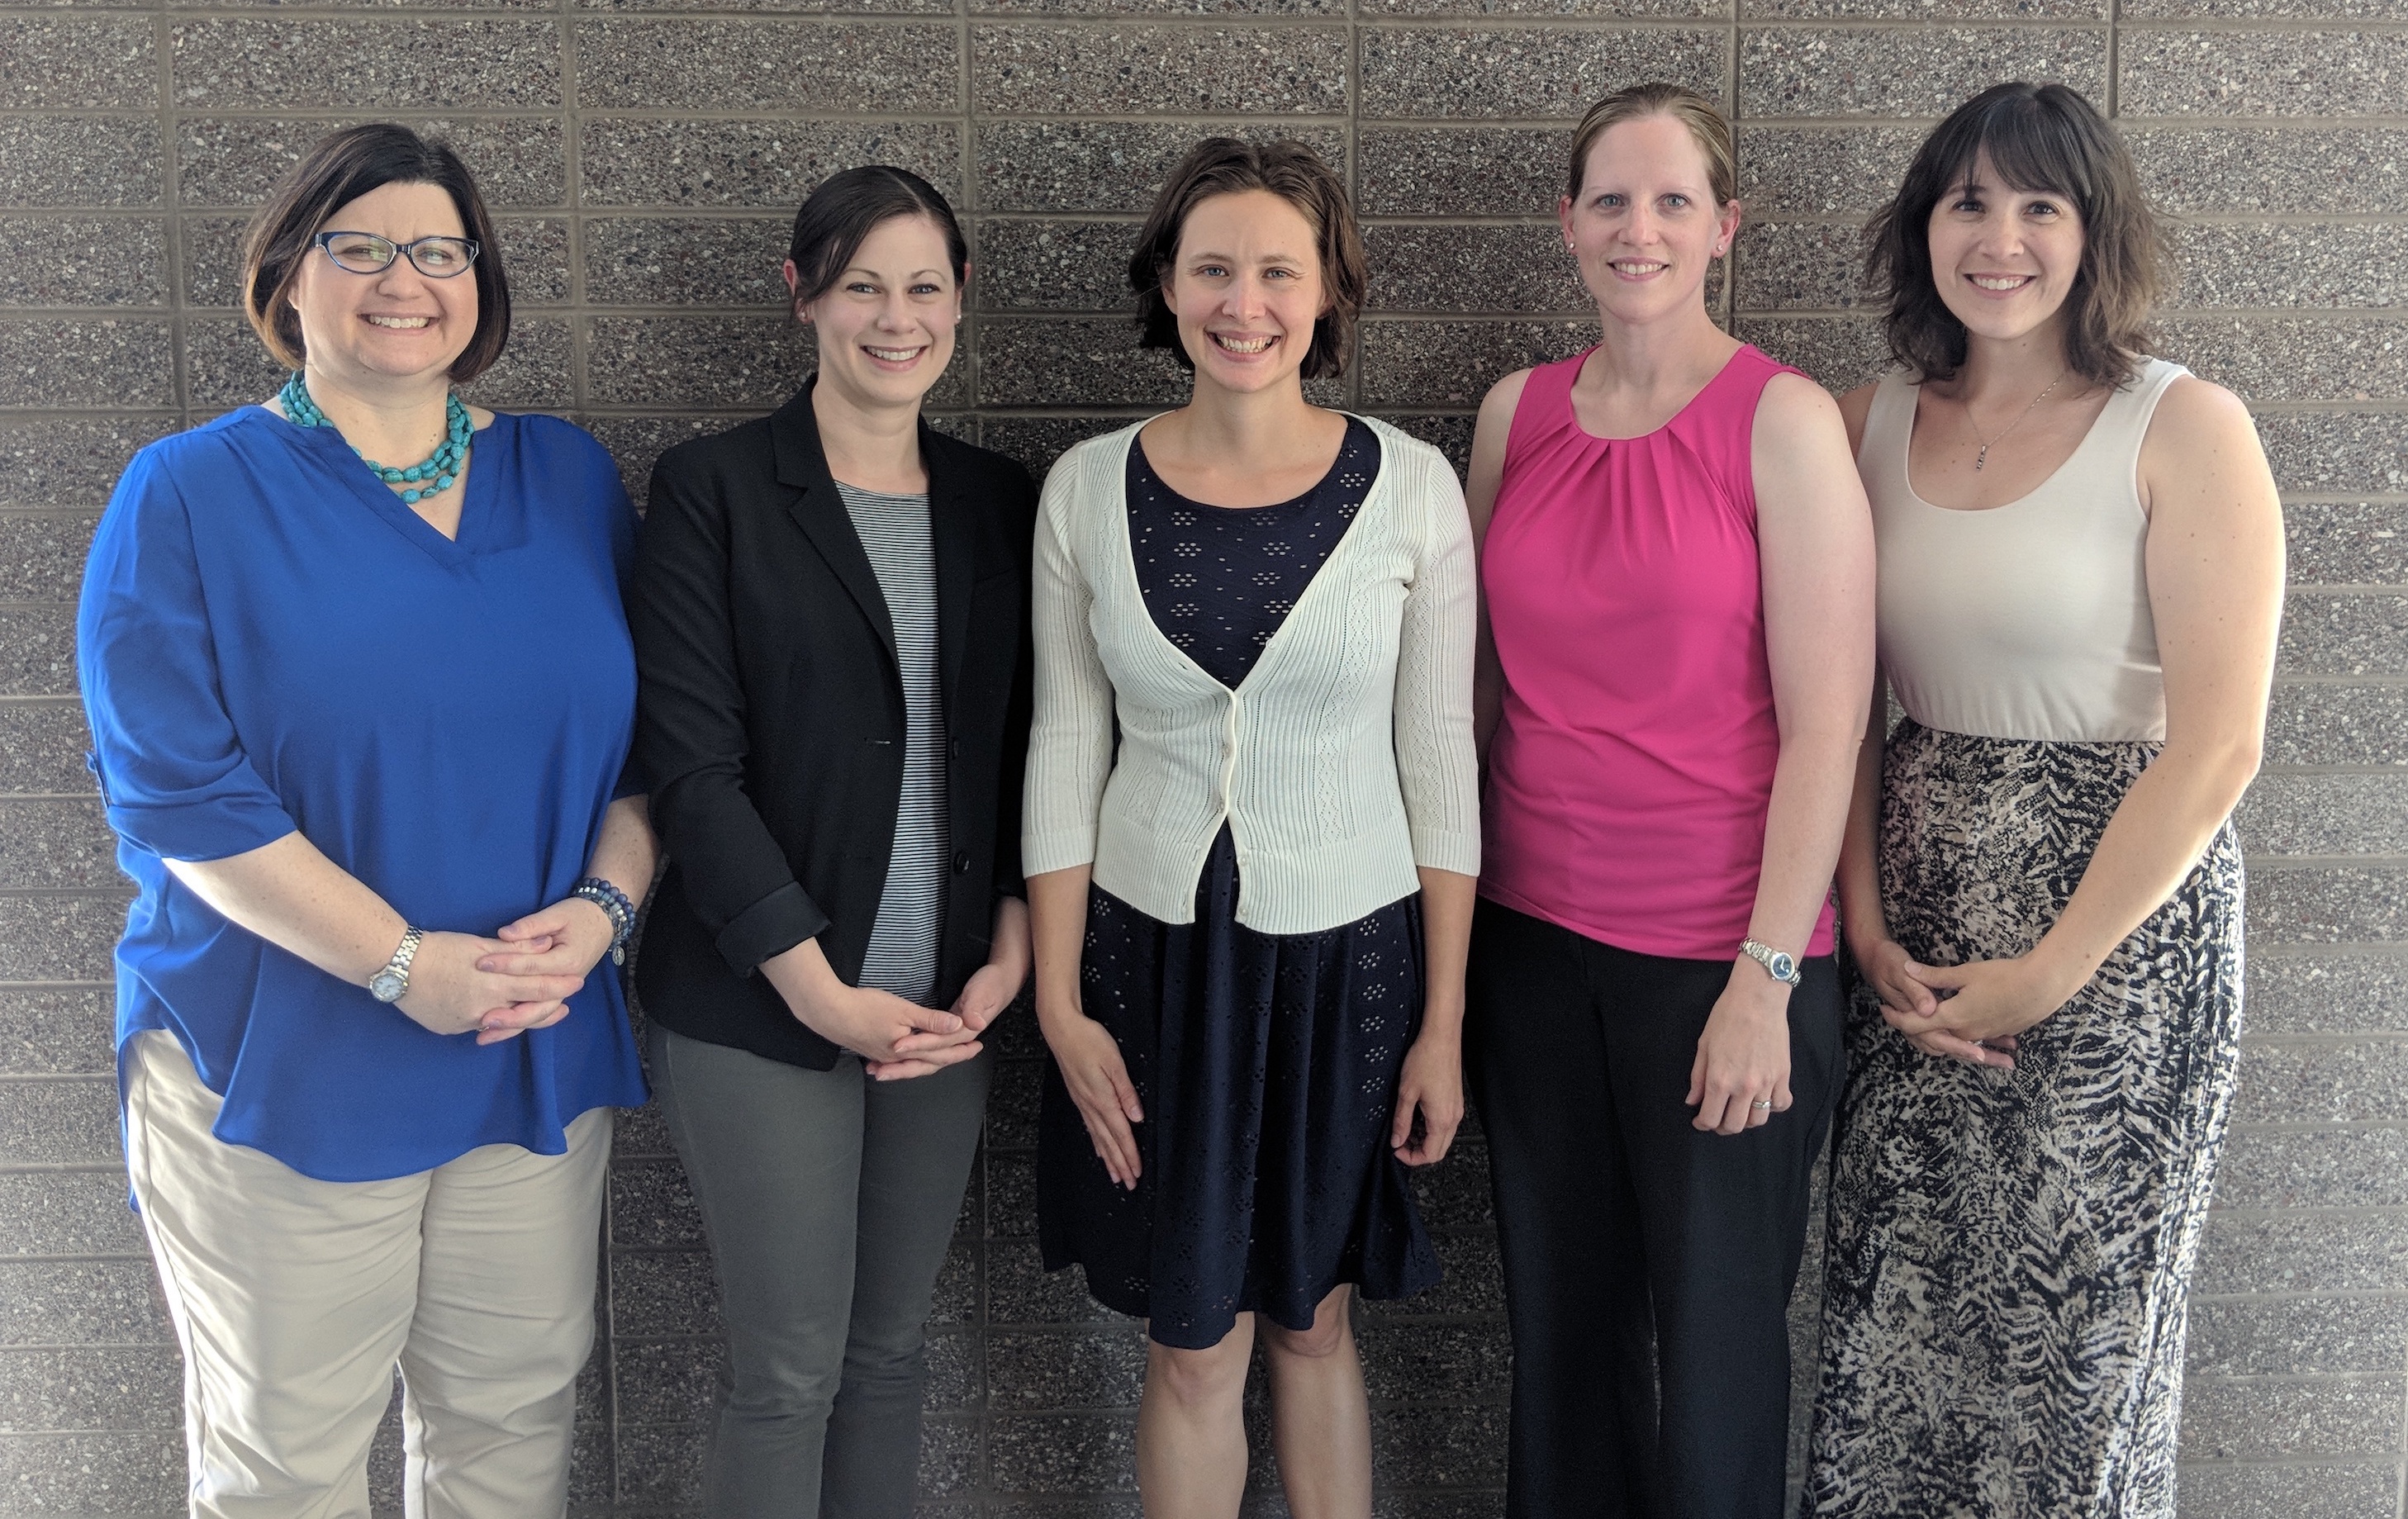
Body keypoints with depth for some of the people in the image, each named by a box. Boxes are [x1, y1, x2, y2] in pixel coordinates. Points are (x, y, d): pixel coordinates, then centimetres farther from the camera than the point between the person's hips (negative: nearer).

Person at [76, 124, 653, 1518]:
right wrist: (404, 963, -18)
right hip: (282, 1063, -3)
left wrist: (601, 906, -11)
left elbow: (647, 732, 7)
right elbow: (176, 792, -11)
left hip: (542, 1052, 3)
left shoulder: (570, 479, 7)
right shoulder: (189, 497, -4)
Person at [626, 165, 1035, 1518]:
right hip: (764, 1007, -4)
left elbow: (1023, 747, 11)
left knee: (894, 1349, 13)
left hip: (948, 1005, 4)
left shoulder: (1000, 500, 9)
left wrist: (1010, 953, -3)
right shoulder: (715, 488, -5)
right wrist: (821, 989, -14)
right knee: (790, 1370, 2)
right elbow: (694, 762, -10)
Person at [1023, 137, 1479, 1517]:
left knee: (1312, 1318, 14)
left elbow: (1438, 761, -3)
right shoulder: (1090, 487, -3)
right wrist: (1060, 1004, -1)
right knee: (1193, 1343, 9)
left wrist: (1444, 1021, -4)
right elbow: (1066, 748, 1)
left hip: (1346, 952, -1)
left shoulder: (1411, 488, -7)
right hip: (1154, 951, 1)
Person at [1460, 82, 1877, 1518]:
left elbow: (1825, 725, -10)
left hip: (1718, 952, -4)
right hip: (1533, 933, 4)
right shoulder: (1516, 414, 6)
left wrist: (1766, 979, -14)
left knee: (1713, 1338, 8)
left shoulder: (1786, 422, -8)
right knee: (1560, 1321, 15)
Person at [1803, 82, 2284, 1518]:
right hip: (1917, 929, 4)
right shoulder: (1872, 426, 5)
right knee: (1897, 1309, 10)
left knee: (2079, 1318, 7)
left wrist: (2050, 971, -12)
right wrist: (1865, 923, -4)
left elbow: (2216, 747, -12)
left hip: (2123, 914, -4)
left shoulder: (2186, 430, -8)